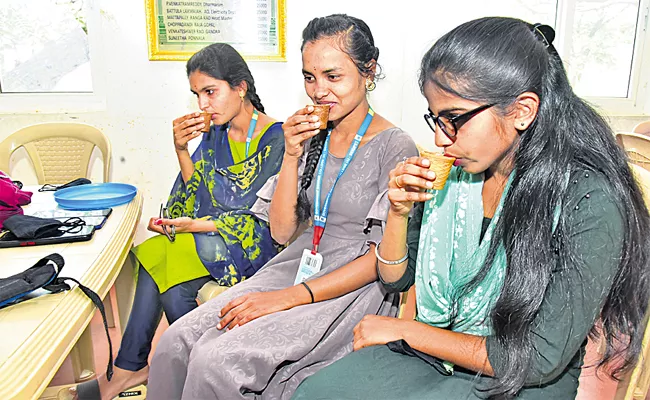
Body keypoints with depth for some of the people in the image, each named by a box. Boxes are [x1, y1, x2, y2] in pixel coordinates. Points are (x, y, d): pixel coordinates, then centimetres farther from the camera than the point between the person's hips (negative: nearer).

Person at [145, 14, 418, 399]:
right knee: (177, 342, -13)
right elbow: (283, 231, 4)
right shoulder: (310, 136, 7)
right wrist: (291, 156, -9)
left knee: (218, 358, -23)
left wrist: (289, 297, -20)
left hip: (353, 288, -5)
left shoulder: (395, 147, -10)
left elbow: (384, 258, -13)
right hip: (299, 264, 5)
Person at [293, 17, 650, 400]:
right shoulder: (452, 174, -5)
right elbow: (396, 278, 5)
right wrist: (399, 211, -15)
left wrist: (404, 329, -14)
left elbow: (539, 362, -20)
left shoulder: (589, 202, -20)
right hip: (434, 352, 5)